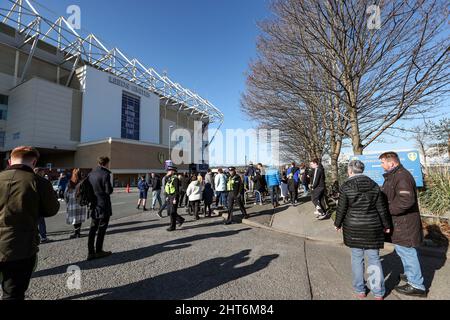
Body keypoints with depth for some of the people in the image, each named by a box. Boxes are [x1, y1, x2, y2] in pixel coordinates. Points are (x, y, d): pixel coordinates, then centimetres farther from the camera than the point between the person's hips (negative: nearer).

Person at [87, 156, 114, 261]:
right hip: (104, 205, -7)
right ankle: (98, 251, 15)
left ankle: (91, 252, 18)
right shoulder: (105, 174, -16)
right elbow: (109, 191, -18)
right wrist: (111, 188, 2)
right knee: (101, 229, 6)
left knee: (93, 229, 13)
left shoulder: (91, 174, 6)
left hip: (94, 205, 7)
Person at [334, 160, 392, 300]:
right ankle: (378, 292, 22)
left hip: (353, 228, -2)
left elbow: (341, 209, -9)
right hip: (372, 228, 3)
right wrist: (386, 225, 15)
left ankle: (360, 290, 23)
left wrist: (338, 224, 6)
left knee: (357, 258, 11)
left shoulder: (346, 186, -12)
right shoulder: (374, 185, -1)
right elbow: (382, 208, 2)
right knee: (374, 258, 13)